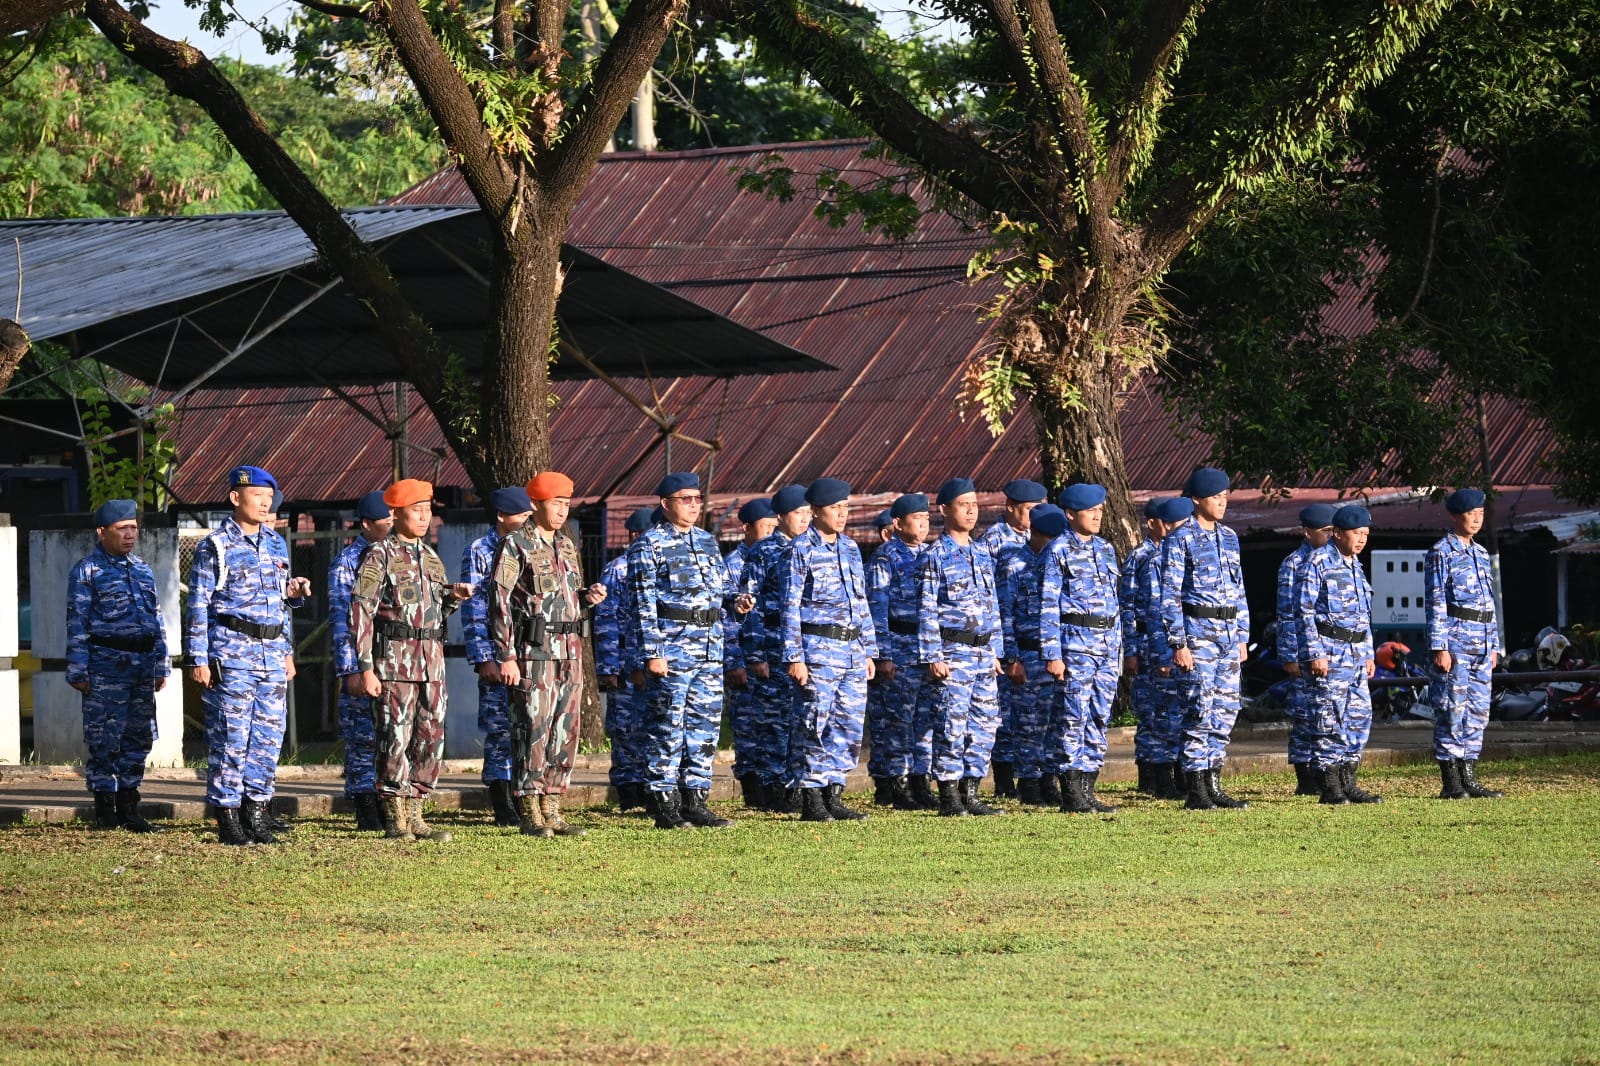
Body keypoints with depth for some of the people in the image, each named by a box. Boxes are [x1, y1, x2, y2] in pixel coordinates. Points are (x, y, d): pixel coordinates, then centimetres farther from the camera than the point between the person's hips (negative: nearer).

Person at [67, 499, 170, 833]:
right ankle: (104, 810, 1)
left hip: (142, 662, 6)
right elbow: (77, 624, -3)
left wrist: (161, 665, 17)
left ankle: (128, 808, 13)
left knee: (138, 739, 6)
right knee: (105, 739, -5)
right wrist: (78, 671, -9)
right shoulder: (87, 571, 0)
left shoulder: (143, 570, 17)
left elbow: (157, 620, 21)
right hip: (107, 664, -6)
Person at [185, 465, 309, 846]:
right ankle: (228, 818, -1)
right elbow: (198, 606, -5)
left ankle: (256, 812, 12)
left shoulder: (276, 544, 15)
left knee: (269, 736, 5)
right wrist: (198, 659, -9)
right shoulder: (216, 547, -3)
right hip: (231, 653, -6)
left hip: (272, 652, 6)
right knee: (230, 736, -5)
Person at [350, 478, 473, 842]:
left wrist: (454, 597, 2)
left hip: (432, 659, 7)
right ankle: (395, 820, 0)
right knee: (395, 738, -6)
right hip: (395, 658, -7)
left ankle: (414, 815, 13)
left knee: (431, 738, 5)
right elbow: (361, 611, -9)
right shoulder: (380, 555, -4)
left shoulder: (431, 557, 16)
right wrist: (366, 668, -15)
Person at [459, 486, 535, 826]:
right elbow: (473, 610, -6)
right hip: (499, 656, -5)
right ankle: (503, 808, 0)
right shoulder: (479, 553, -2)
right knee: (500, 729, -4)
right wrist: (484, 658, -13)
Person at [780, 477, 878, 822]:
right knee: (814, 725, -5)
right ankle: (811, 800, -1)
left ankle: (833, 796, 12)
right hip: (818, 648, -6)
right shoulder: (801, 551, -5)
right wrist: (794, 656, -14)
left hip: (852, 649, 7)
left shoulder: (850, 549, 14)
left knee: (850, 725, 5)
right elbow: (789, 607, -8)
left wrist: (868, 651, 16)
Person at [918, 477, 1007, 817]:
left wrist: (995, 652, 14)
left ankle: (970, 793, 12)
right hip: (953, 655, -6)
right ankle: (949, 798, -2)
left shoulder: (983, 554, 14)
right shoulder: (935, 557, -5)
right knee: (952, 725, -6)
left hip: (983, 654, 6)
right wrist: (933, 658, -14)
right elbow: (926, 611, -8)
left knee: (984, 725, 6)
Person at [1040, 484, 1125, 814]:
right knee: (1074, 715, -7)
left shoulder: (1106, 550, 15)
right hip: (1075, 642, -6)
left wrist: (1118, 649, 17)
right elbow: (1048, 605, -8)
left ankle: (1087, 789, 10)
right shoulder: (1059, 551, -4)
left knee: (1100, 717, 5)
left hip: (1107, 644, 6)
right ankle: (1071, 793, -4)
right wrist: (1052, 653, -14)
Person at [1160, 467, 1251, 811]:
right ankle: (1196, 792, -7)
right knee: (1200, 711, -9)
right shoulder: (1180, 539, -6)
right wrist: (1178, 643, -15)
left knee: (1226, 711, 6)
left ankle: (1213, 785, 13)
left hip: (1229, 635, 7)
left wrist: (1242, 637, 15)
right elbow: (1169, 595, -9)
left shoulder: (1229, 538, 15)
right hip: (1197, 633, -7)